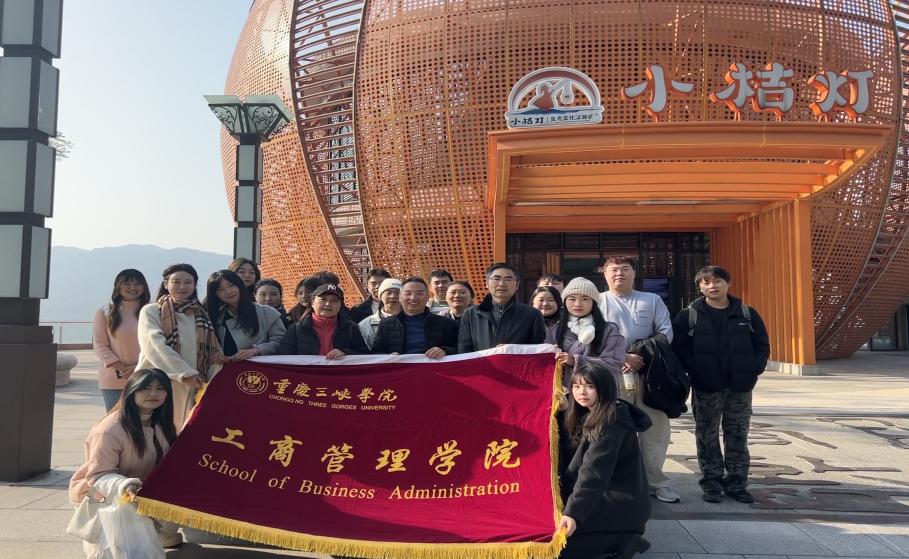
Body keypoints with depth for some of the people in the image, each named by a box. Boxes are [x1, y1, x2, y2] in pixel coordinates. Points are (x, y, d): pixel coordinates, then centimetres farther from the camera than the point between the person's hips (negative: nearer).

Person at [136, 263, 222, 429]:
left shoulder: (201, 315, 15)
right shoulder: (151, 311, 3)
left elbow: (213, 349, 13)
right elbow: (154, 345, -10)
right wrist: (186, 373, -19)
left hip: (192, 386, 3)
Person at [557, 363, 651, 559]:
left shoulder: (611, 423, -21)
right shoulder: (588, 416, 9)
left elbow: (593, 472, -33)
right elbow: (569, 458, 9)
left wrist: (573, 513, -40)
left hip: (620, 504, -10)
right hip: (604, 496, 10)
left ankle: (622, 540, -6)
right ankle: (616, 536, 5)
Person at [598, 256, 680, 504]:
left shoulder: (653, 300, 15)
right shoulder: (598, 302, 7)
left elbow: (666, 333, 5)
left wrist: (645, 355, -10)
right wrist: (623, 357, -15)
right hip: (612, 374, -2)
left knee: (656, 429, 3)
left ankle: (655, 481, 15)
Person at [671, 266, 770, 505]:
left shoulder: (747, 314, 6)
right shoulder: (688, 316, -1)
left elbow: (762, 345, 7)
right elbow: (679, 348, -5)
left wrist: (754, 369, -6)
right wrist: (694, 372, -15)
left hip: (740, 387, 2)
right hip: (706, 388, -2)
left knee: (738, 436, 9)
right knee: (707, 437, 5)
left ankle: (736, 483, 19)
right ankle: (711, 482, 15)